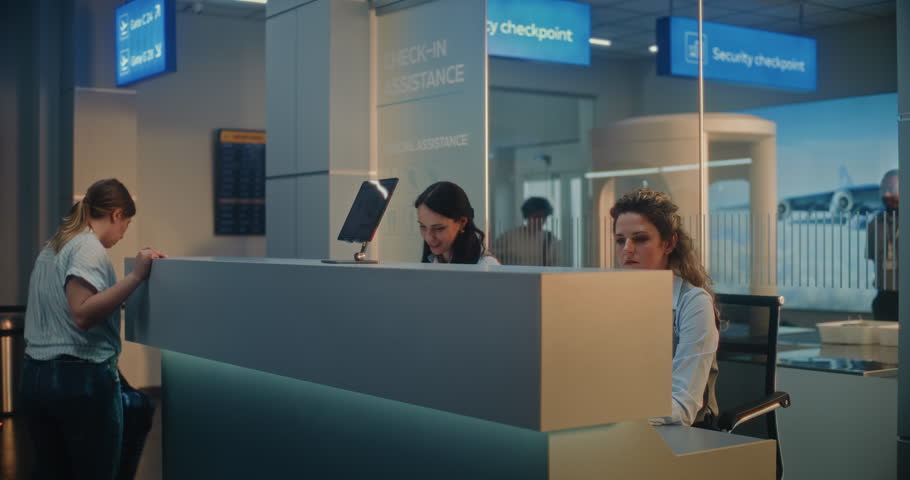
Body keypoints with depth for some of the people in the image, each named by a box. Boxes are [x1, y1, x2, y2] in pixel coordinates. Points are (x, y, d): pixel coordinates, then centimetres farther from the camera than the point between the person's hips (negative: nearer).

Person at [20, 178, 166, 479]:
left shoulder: (51, 248, 15)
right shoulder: (89, 248, -12)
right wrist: (136, 277, -24)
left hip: (35, 376, 9)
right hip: (80, 378, -9)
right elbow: (83, 314, -24)